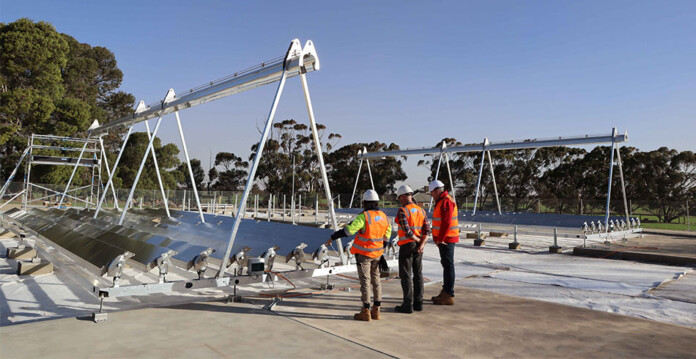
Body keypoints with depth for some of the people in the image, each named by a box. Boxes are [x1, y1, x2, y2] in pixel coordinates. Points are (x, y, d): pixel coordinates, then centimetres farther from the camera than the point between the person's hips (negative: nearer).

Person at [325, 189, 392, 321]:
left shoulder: (364, 216, -20)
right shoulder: (383, 216, 1)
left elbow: (348, 230, -26)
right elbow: (386, 236, 10)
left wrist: (332, 237, -18)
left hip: (364, 253, -6)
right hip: (377, 253, 6)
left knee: (365, 281, 0)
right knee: (375, 280, 12)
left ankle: (366, 312, 5)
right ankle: (376, 310, 18)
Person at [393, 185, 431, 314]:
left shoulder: (402, 210, -13)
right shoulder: (421, 210, 8)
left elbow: (407, 230, -21)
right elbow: (427, 228, -1)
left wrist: (418, 240, -6)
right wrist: (422, 244, -10)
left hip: (406, 245, -7)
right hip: (418, 245, 7)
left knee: (405, 275, 0)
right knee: (418, 274, 12)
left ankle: (408, 305, 2)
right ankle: (418, 303, 18)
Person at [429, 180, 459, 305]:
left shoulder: (446, 202, -17)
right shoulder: (441, 201, 16)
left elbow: (446, 223, -23)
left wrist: (440, 239, -19)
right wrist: (438, 238, 15)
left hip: (446, 239, -11)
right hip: (444, 239, 11)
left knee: (448, 265, -5)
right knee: (446, 264, 16)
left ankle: (449, 296, 0)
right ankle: (445, 292, 26)